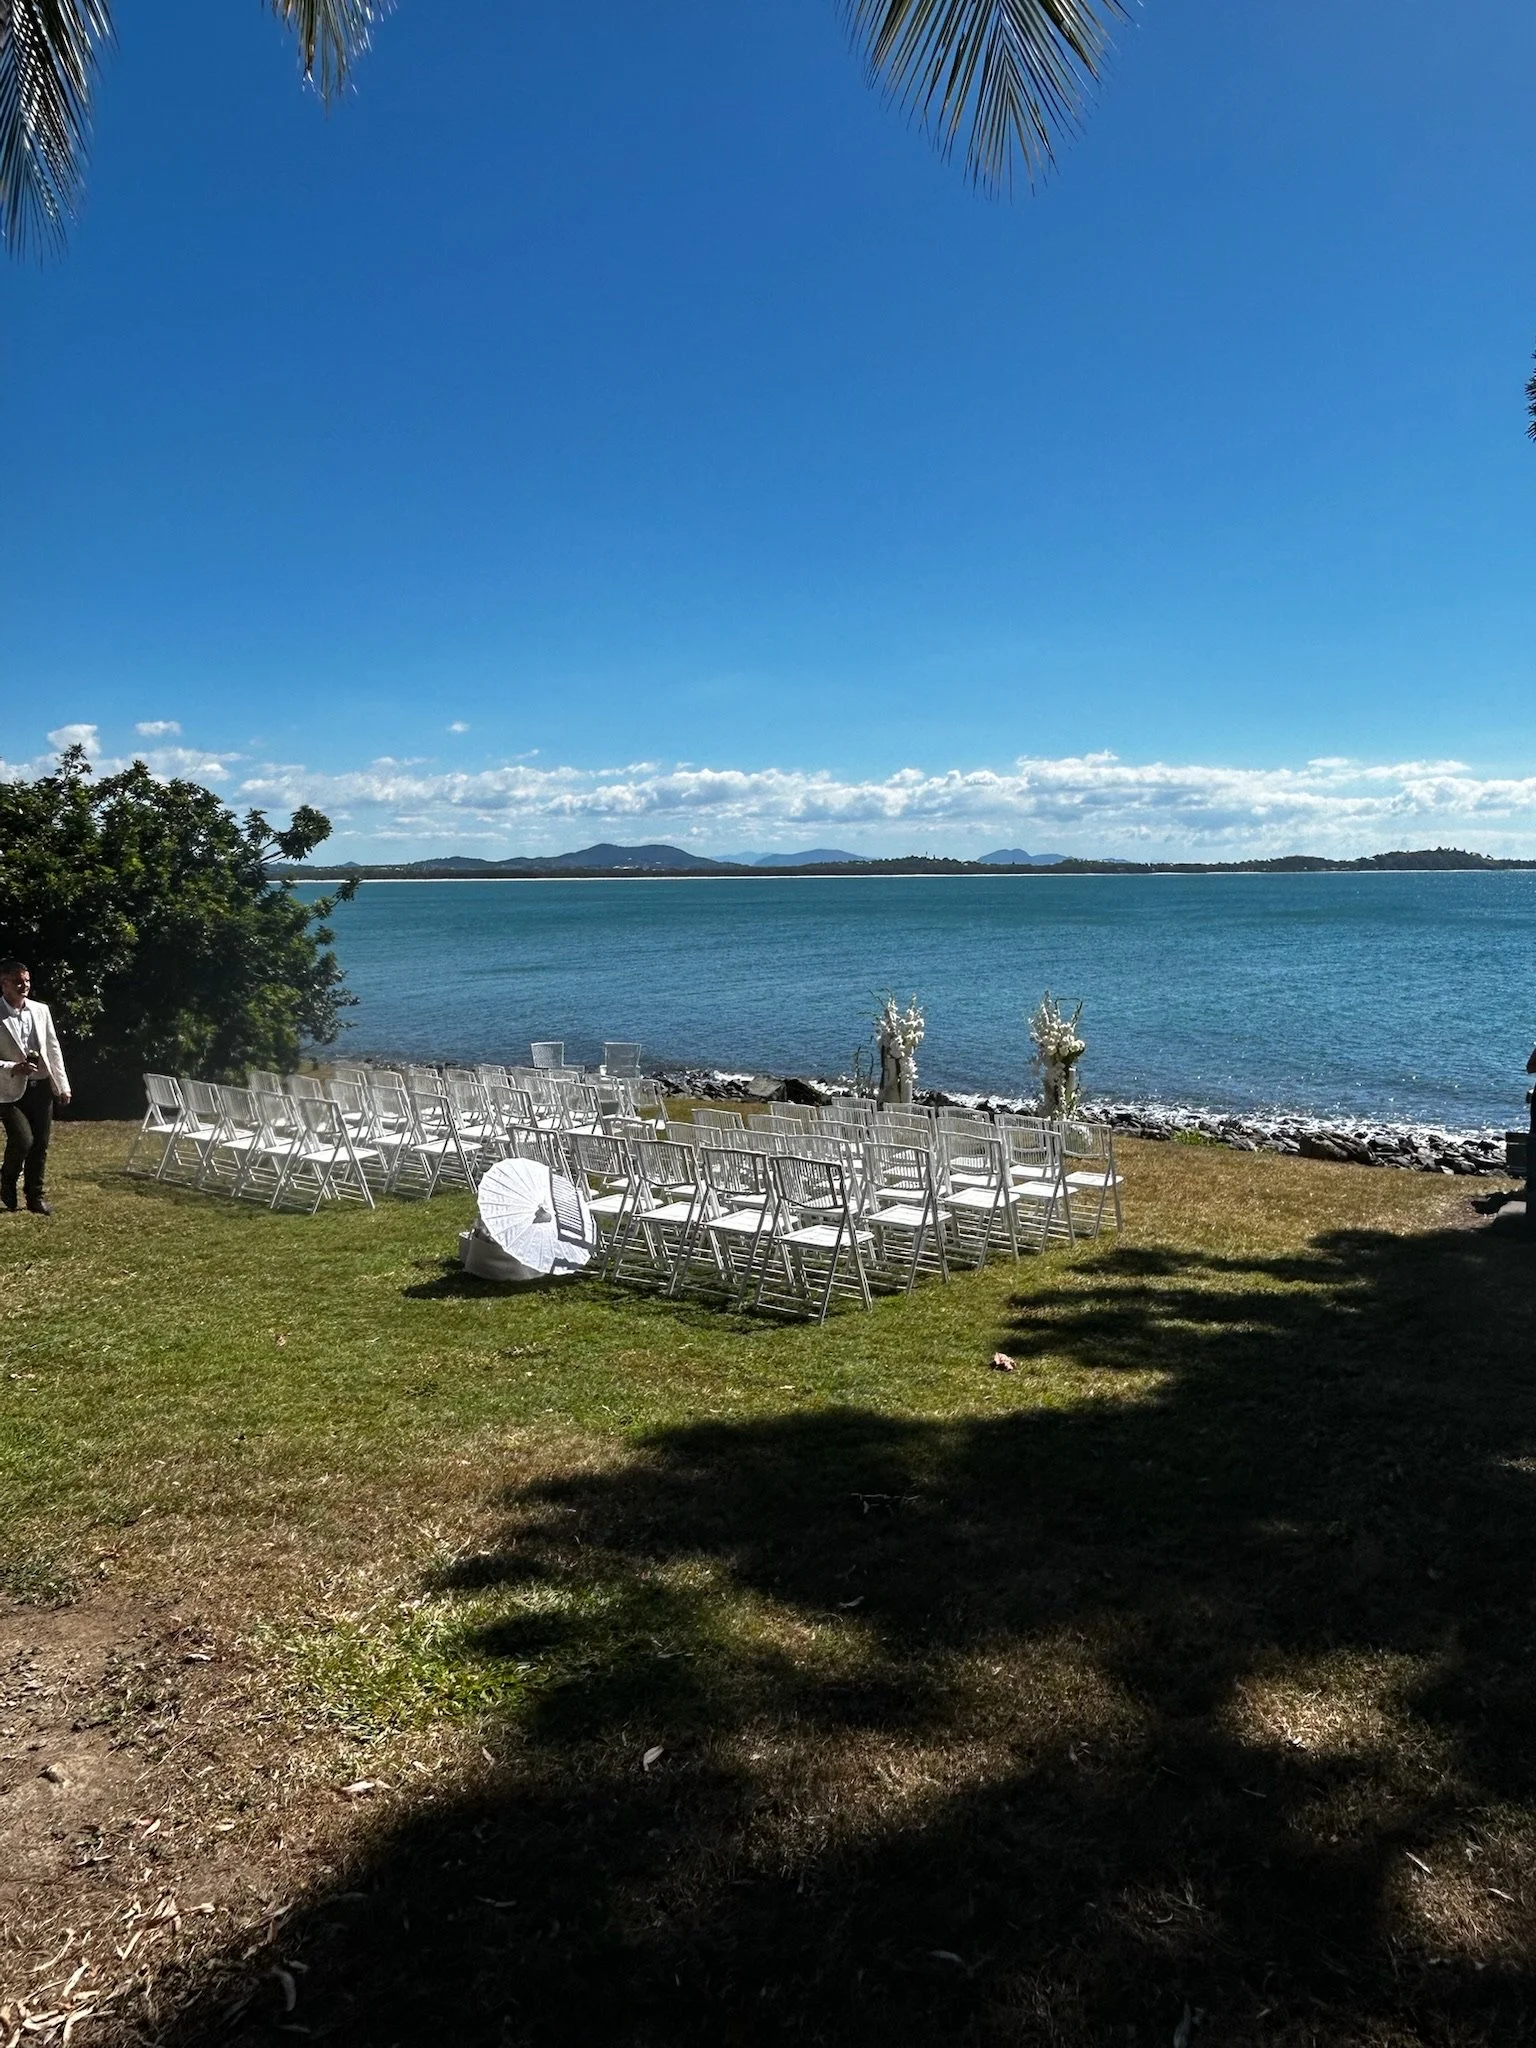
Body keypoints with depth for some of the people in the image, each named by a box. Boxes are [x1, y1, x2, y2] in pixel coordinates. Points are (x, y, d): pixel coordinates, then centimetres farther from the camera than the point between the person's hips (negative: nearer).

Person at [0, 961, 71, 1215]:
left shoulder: (41, 1010, 6)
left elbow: (53, 1049, 11)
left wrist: (63, 1085, 9)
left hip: (42, 1087, 5)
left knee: (40, 1145, 6)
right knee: (23, 1139, -15)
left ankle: (35, 1196, 19)